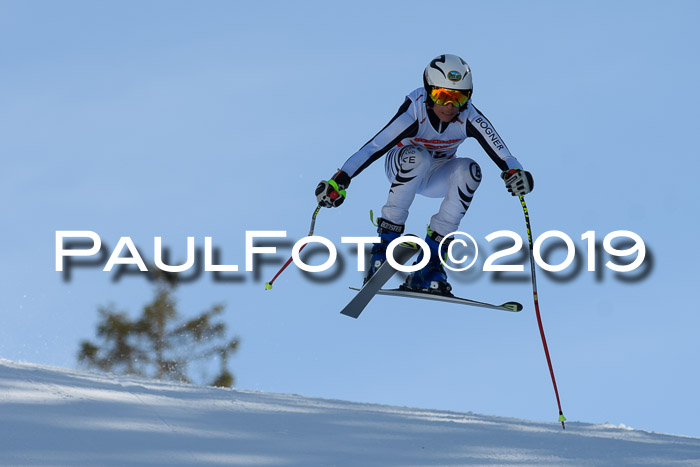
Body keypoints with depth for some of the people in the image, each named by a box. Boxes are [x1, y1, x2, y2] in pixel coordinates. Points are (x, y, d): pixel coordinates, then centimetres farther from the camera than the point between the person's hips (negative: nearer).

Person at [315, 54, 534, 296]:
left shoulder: (469, 119, -23)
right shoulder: (415, 113, -31)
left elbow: (497, 150, -31)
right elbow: (373, 148, -38)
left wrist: (514, 172, -52)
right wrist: (339, 180, -48)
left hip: (435, 178, 3)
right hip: (400, 169, -3)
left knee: (469, 170, -27)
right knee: (416, 157, -35)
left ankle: (430, 260, -24)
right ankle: (384, 245, -30)